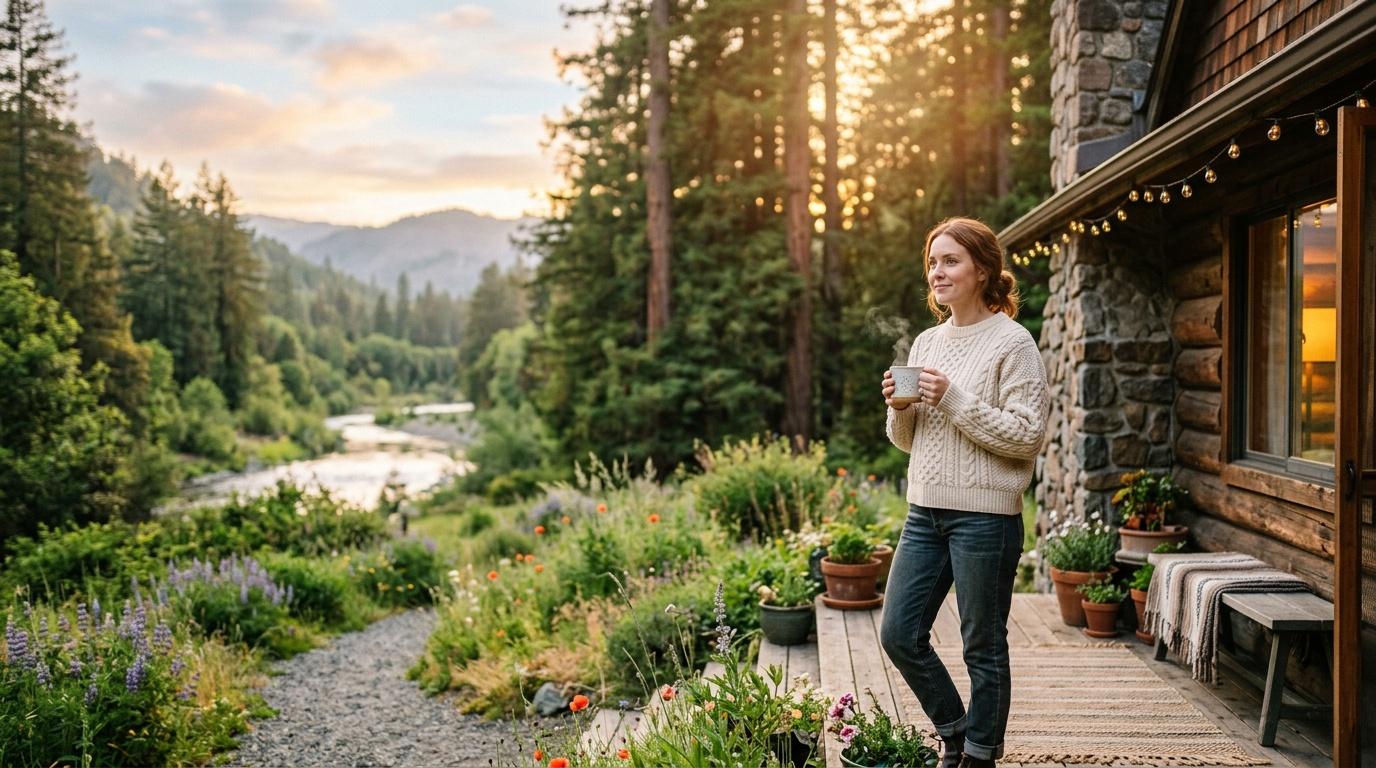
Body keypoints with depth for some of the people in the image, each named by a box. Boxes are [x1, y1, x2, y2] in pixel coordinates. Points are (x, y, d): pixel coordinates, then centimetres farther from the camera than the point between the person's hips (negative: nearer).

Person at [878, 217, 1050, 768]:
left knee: (983, 648, 5)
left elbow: (1027, 435, -14)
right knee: (899, 634, 7)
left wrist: (955, 401, -19)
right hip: (925, 512, 7)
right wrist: (900, 406, -3)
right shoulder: (926, 342, 12)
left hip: (985, 516, -7)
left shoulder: (1012, 343, -7)